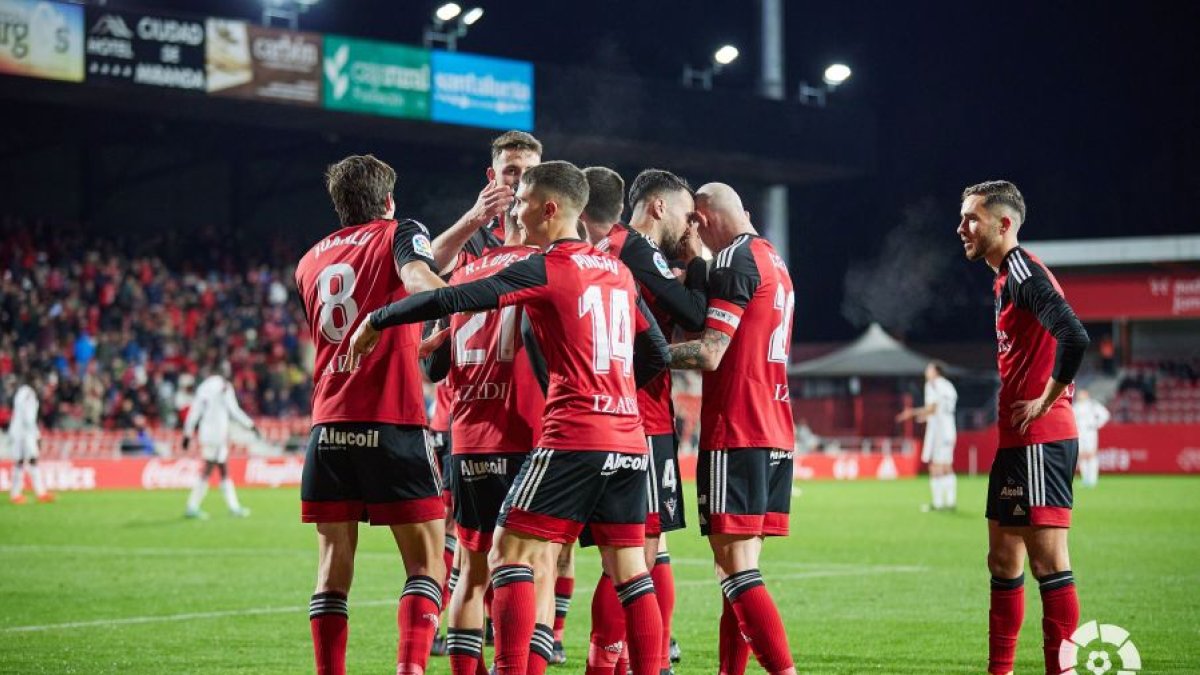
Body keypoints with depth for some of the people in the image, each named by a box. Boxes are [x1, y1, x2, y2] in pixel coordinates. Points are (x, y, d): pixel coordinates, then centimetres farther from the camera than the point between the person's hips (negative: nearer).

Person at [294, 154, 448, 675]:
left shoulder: (310, 261, 19)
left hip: (328, 428, 4)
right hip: (393, 424, -4)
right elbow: (419, 280, -19)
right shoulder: (399, 233, 4)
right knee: (426, 563, 0)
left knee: (333, 567, 7)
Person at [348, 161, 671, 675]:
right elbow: (656, 352, 20)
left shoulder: (546, 267, -6)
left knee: (511, 553, -5)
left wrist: (376, 320, 2)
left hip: (574, 438, -7)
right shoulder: (618, 271, 15)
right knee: (629, 570, 8)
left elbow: (450, 299, -8)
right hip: (629, 438, 7)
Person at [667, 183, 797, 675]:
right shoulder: (774, 261, 19)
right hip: (777, 435, 9)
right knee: (741, 565, 10)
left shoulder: (734, 260, -10)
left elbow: (710, 354, -16)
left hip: (735, 435, -9)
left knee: (736, 569, -11)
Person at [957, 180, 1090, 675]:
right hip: (1017, 443, 11)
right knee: (1003, 560, 15)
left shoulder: (1023, 272, -14)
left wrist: (1046, 401, -18)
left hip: (1039, 441, -11)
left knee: (1048, 559, -9)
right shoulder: (1006, 277, 17)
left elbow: (1074, 337, -26)